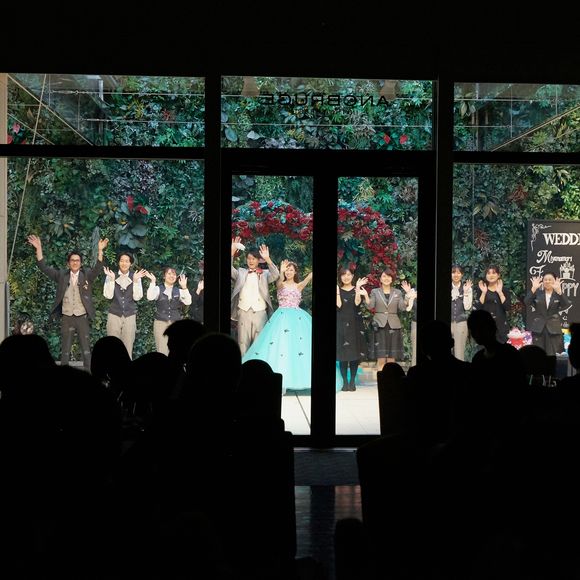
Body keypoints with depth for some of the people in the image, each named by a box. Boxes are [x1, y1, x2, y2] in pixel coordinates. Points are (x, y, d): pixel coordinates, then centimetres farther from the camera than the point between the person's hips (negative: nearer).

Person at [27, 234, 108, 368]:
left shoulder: (87, 275, 1)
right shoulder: (61, 275, 4)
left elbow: (98, 268, -15)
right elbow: (43, 267, -1)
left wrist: (100, 251, -30)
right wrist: (39, 249, -13)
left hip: (82, 317, -1)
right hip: (66, 318, 1)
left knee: (86, 349, 4)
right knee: (65, 350, 8)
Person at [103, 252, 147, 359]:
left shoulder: (136, 277, 3)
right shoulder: (111, 276, 1)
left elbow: (137, 297, -5)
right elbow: (108, 295, -8)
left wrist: (135, 280, -14)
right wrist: (112, 279, -16)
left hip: (130, 315, 1)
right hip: (114, 315, -1)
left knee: (128, 346, 3)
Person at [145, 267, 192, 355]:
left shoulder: (179, 291, 8)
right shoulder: (158, 289, 4)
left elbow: (188, 302, -7)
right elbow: (150, 297, -15)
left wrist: (184, 287, -16)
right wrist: (153, 281, -20)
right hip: (161, 323, -2)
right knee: (162, 353, -6)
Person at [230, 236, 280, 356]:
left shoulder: (264, 273, 5)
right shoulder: (241, 272, 10)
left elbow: (275, 275, -13)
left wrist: (268, 259, -28)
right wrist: (232, 252, -18)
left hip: (260, 313, -1)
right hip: (243, 312, 1)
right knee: (243, 343, 5)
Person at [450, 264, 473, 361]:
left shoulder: (467, 288, 3)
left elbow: (467, 307, -4)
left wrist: (466, 292, -12)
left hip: (461, 323, 0)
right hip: (448, 322, 1)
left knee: (459, 354, -2)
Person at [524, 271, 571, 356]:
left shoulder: (559, 294, 2)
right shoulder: (537, 292, 4)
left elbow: (566, 305, -16)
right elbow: (526, 303, -11)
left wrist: (559, 291, -28)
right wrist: (533, 289, -22)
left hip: (553, 328, -1)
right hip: (538, 328, 1)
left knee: (553, 354, -1)